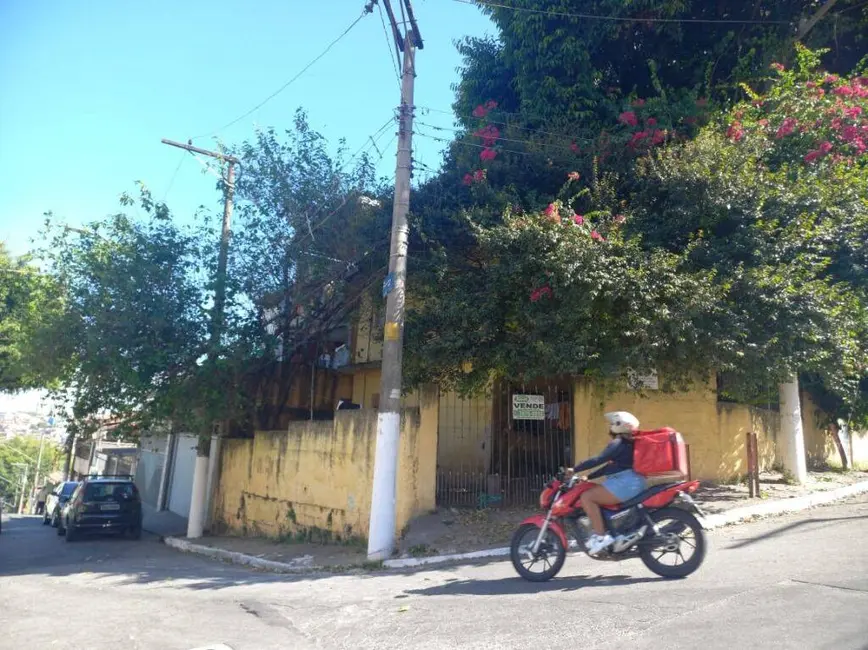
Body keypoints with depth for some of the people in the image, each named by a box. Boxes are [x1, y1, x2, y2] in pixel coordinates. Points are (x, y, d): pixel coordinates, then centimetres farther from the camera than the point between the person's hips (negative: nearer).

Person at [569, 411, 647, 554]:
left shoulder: (618, 443, -9)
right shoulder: (625, 443, 23)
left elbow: (598, 460, -20)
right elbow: (610, 465, 25)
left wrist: (574, 470, -16)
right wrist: (589, 477, 21)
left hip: (625, 482, -11)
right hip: (629, 482, 11)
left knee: (587, 497, -18)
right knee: (593, 495, 24)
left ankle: (601, 536, -21)